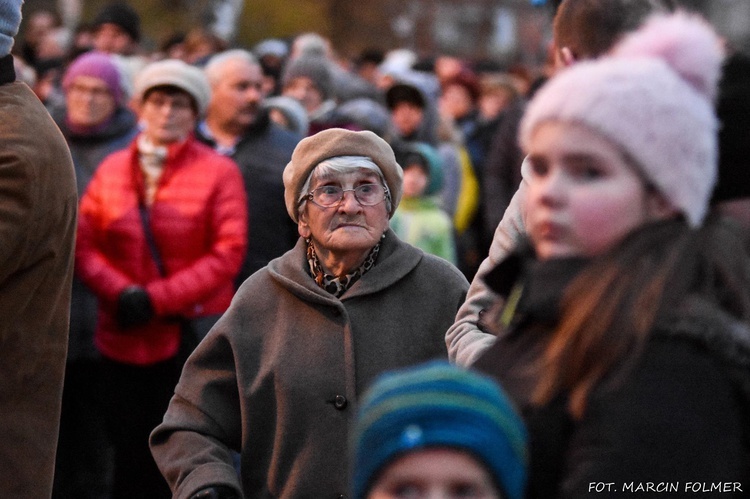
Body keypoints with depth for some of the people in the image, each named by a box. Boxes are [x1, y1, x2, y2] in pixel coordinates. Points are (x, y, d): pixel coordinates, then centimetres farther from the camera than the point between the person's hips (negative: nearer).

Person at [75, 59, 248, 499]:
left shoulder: (219, 171, -1)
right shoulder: (112, 169, 9)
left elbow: (228, 253, -8)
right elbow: (84, 243, 5)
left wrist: (157, 298, -13)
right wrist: (121, 292, -12)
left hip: (192, 335, -3)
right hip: (124, 340, 3)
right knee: (132, 459, 7)